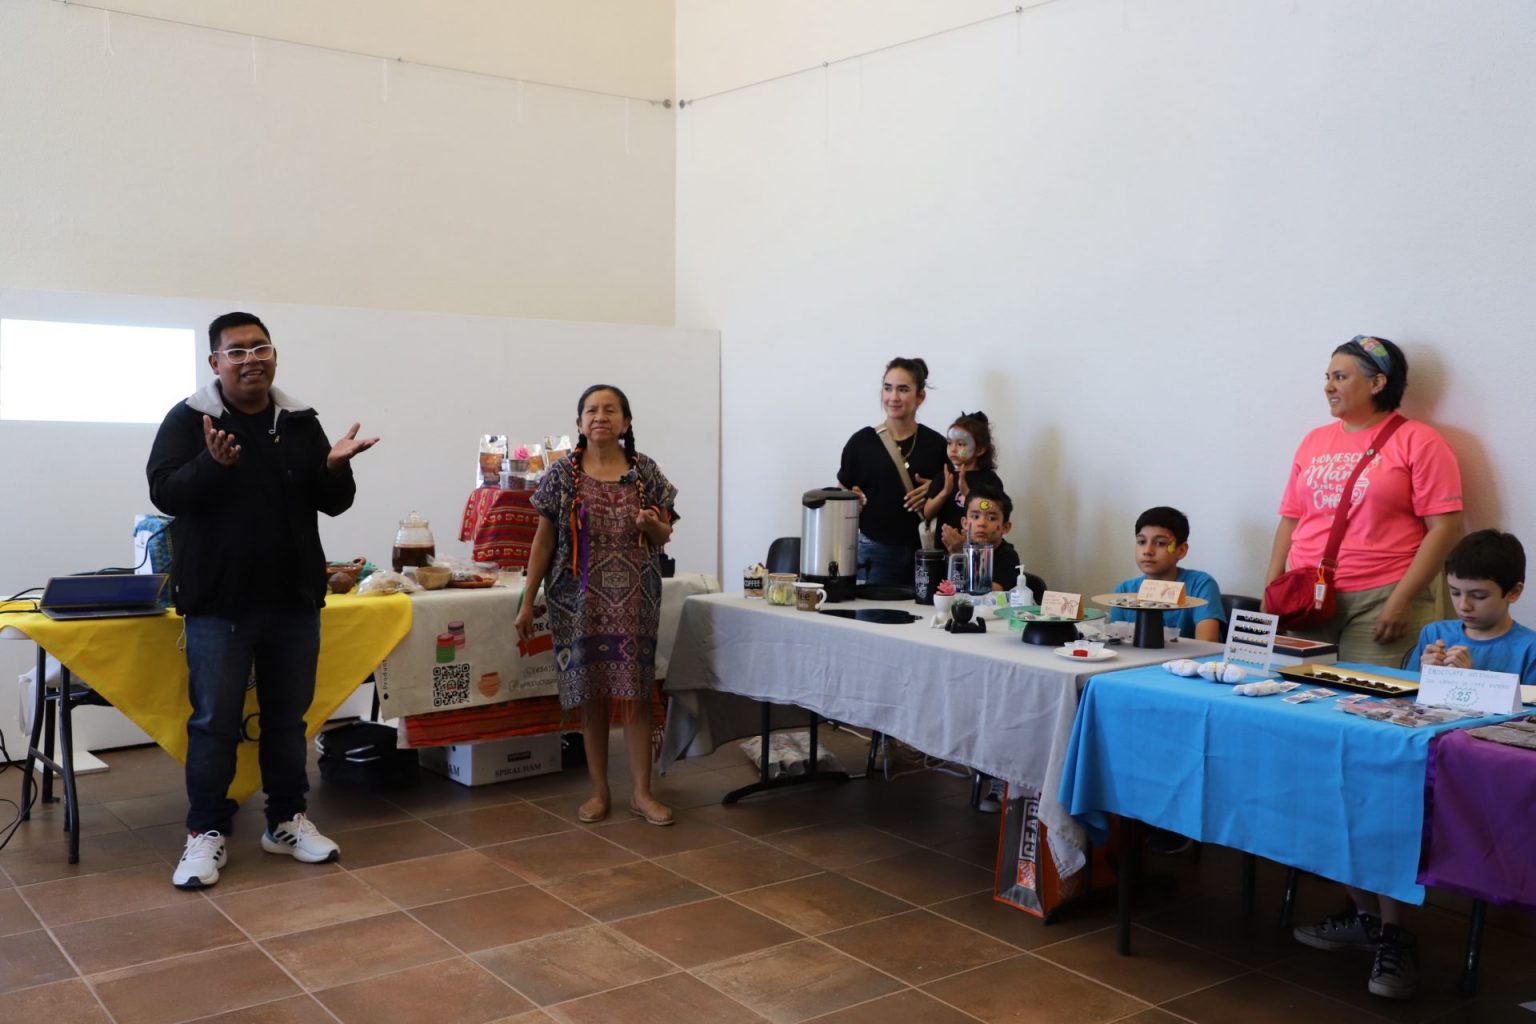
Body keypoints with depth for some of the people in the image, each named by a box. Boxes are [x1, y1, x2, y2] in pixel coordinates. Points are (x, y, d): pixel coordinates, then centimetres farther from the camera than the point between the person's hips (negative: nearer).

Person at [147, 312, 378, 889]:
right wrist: (213, 464, -30)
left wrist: (335, 468, -16)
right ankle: (207, 833, 16)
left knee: (288, 718, 13)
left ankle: (286, 821, 25)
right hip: (219, 602, -3)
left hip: (294, 599, 4)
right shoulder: (189, 420, -3)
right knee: (215, 723, 4)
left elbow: (334, 503, 6)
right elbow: (164, 492, -12)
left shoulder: (301, 423, 7)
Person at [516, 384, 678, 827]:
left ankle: (641, 792, 11)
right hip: (581, 600, 0)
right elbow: (544, 539, 2)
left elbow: (664, 536, 9)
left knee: (636, 693, 1)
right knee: (590, 695, 5)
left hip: (634, 599, 0)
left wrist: (652, 525, -16)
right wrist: (527, 602, 0)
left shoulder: (646, 473, 2)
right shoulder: (562, 474, 1)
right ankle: (599, 791, 17)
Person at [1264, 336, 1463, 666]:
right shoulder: (1314, 441, 14)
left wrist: (1401, 600, -13)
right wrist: (1271, 589, 6)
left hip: (1379, 601, -4)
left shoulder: (1418, 441, -1)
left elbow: (1444, 527, -7)